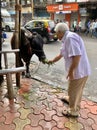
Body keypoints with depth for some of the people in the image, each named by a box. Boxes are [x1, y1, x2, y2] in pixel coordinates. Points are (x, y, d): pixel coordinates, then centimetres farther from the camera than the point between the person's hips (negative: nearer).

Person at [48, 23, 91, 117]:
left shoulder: (70, 37, -19)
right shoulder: (67, 39, 14)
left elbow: (77, 55, -30)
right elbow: (61, 55, 28)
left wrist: (70, 71, -23)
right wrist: (52, 61, 42)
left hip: (79, 70, -9)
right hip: (81, 70, 9)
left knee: (74, 91, 9)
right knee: (76, 90, 30)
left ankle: (73, 111, 28)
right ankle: (70, 99, 55)